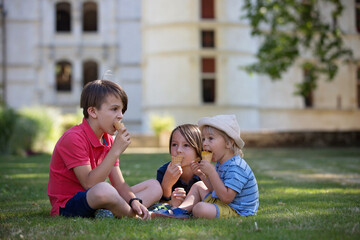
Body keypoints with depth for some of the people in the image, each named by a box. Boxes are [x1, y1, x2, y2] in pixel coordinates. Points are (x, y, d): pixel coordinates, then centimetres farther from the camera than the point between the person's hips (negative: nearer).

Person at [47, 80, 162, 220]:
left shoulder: (108, 140, 10)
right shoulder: (73, 138, -18)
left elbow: (119, 184, 6)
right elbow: (89, 184, -25)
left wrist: (134, 201, -15)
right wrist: (116, 151, -25)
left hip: (96, 202, 10)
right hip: (67, 207, -10)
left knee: (154, 186, 8)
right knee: (104, 189, -42)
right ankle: (135, 217, -11)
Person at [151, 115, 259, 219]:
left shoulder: (236, 167, -23)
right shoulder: (221, 163, 11)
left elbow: (226, 198, -29)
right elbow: (214, 189, 16)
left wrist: (211, 172, -27)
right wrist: (202, 173, 2)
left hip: (236, 211, -11)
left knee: (200, 208, -33)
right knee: (198, 186, 22)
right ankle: (181, 210, 3)